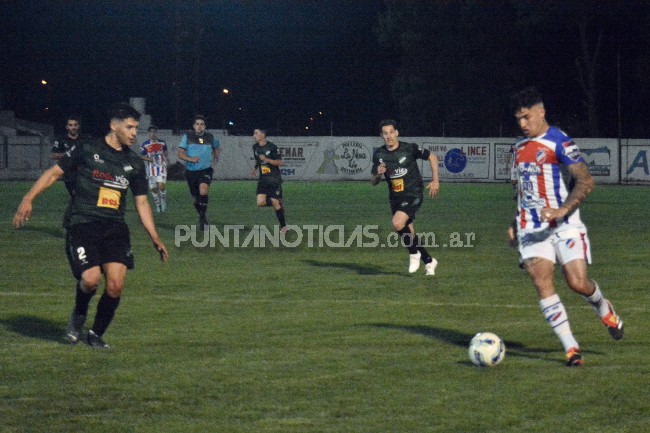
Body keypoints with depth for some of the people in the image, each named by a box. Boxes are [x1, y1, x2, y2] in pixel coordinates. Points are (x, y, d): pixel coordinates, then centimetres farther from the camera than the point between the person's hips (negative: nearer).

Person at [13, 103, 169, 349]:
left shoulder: (134, 163, 12)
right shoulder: (87, 151, 1)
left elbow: (141, 202, 18)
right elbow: (54, 173, 5)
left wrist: (154, 238, 11)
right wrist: (28, 199, -5)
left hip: (115, 227, 4)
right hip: (83, 225, -4)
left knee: (116, 284, -12)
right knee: (91, 279, -21)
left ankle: (96, 334, 11)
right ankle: (79, 314, 15)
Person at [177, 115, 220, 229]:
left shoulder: (210, 137, 4)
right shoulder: (187, 137, -1)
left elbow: (216, 148, 26)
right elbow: (180, 154, -4)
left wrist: (216, 158, 8)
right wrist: (191, 159, -22)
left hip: (206, 169, -1)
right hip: (191, 171, 1)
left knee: (203, 191, -27)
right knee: (195, 197, 12)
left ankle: (203, 217, -12)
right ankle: (202, 217, 36)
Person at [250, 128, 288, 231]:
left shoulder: (272, 147, -13)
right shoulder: (255, 147, 6)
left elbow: (280, 162, -11)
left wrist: (266, 159, -22)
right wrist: (255, 168, 8)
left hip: (274, 178, -5)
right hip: (263, 179, 5)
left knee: (275, 202, -7)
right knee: (260, 202, -11)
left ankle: (283, 226, 7)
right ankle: (278, 203, 17)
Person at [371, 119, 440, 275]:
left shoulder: (410, 148, -13)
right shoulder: (379, 155, 0)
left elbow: (432, 157, 0)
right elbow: (373, 182, 7)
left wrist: (435, 180, -5)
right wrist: (378, 174, -16)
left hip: (413, 195, -6)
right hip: (395, 198, 6)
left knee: (397, 223, -28)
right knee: (408, 234, 11)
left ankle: (414, 253, -5)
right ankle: (429, 262, 30)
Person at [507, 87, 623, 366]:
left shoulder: (560, 143, -8)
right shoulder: (520, 147, 15)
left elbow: (585, 182, -16)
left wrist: (561, 211, -27)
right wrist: (515, 223, 22)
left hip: (564, 227, -5)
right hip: (531, 229, 5)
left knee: (578, 283, -10)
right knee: (542, 285, -11)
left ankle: (604, 310, 26)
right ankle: (571, 348, -10)